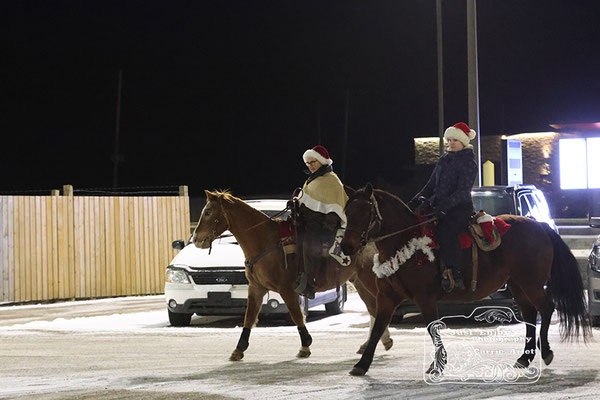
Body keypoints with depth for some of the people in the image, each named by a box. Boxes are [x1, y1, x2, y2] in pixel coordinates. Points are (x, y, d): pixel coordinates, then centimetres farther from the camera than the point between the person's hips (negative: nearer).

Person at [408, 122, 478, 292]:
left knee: (445, 231, -35)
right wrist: (419, 198, 4)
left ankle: (455, 275, -38)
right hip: (438, 206, 9)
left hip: (460, 208, -9)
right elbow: (432, 184, 22)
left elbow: (463, 191, -15)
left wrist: (444, 206, -27)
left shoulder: (469, 162, -5)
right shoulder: (444, 160, 19)